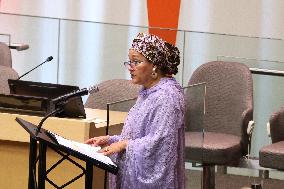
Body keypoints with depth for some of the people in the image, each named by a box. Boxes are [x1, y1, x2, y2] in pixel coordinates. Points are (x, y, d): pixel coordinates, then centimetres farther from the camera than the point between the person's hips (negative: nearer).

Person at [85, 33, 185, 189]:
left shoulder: (167, 95, -16)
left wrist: (124, 144, -16)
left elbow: (161, 140, -23)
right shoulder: (148, 92, 16)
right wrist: (110, 140, 9)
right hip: (135, 176, 9)